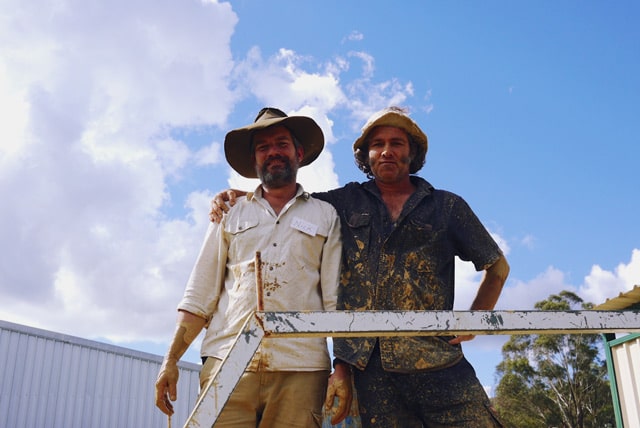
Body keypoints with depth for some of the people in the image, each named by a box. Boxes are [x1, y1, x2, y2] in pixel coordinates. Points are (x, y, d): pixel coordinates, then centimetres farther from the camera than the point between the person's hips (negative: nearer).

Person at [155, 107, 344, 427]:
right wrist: (170, 360, 5)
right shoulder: (230, 214, 17)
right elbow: (200, 295, 13)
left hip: (299, 370, -1)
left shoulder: (325, 216, 13)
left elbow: (336, 301, 6)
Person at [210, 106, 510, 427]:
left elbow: (497, 267, 19)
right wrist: (237, 195, 9)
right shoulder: (347, 202, 16)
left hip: (435, 361, -1)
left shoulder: (447, 206, 12)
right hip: (369, 364, 1)